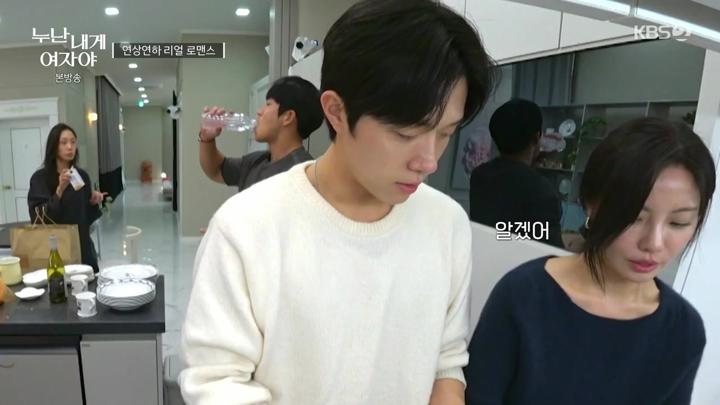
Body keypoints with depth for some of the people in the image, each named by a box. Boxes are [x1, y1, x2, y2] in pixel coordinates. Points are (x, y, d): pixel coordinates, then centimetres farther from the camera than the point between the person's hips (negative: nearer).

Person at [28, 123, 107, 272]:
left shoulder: (82, 175, 5)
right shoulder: (40, 178, -8)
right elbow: (41, 217, -16)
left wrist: (93, 202, -7)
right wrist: (60, 189, -25)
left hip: (82, 246, 4)